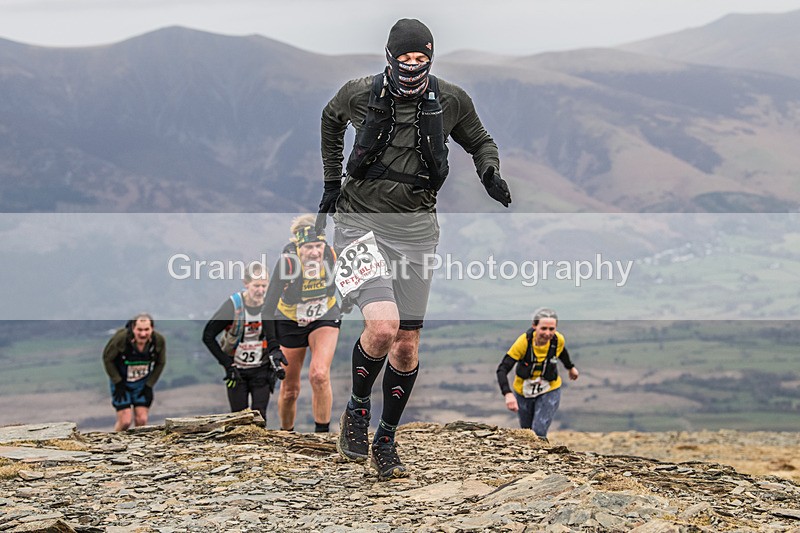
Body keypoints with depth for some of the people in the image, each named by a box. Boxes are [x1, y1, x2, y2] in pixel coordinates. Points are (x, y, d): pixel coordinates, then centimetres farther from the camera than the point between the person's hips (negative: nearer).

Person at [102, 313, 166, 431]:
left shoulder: (159, 341, -19)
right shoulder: (121, 338, -29)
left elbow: (160, 363, 1)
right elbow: (107, 358, -11)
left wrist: (149, 385, -3)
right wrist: (118, 383, -11)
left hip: (143, 384, 3)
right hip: (121, 382, -3)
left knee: (142, 420, -4)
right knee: (125, 421, -10)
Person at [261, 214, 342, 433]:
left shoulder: (332, 256, -26)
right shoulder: (287, 262, -32)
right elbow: (269, 307, -29)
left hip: (324, 318, 1)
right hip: (289, 323, -1)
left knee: (319, 375, -23)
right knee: (290, 390, 9)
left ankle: (322, 432, -9)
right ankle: (286, 433, 35)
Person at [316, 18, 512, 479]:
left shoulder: (451, 102, -2)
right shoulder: (361, 94, -5)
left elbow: (481, 142, 17)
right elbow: (331, 119, 19)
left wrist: (491, 174, -4)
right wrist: (332, 181, 15)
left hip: (416, 228, 3)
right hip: (361, 221, -3)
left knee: (407, 346, 5)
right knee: (382, 326, -23)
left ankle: (386, 441, 22)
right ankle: (358, 410, 5)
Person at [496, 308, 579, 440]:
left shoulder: (558, 340, -21)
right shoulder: (524, 342, -30)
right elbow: (502, 369, -31)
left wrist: (571, 367, 25)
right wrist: (508, 394, -46)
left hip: (549, 392, 0)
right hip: (524, 392, 0)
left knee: (539, 434, -15)